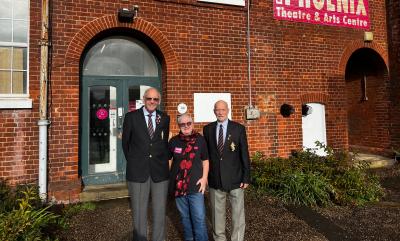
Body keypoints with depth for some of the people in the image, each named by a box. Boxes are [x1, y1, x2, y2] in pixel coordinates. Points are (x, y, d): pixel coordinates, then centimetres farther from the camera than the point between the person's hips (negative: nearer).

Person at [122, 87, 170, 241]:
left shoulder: (164, 118, 5)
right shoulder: (131, 117, 0)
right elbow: (125, 142, 8)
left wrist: (163, 161, 9)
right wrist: (133, 161, 11)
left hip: (160, 171, 2)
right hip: (138, 171, -1)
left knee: (160, 212, 10)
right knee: (139, 212, 8)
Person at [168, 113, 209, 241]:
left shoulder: (200, 139, -4)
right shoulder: (174, 141, -1)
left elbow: (205, 160, 3)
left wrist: (204, 178, -5)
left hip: (195, 184, -2)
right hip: (178, 185, 2)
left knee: (199, 218, 0)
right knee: (185, 217, 17)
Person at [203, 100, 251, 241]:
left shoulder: (239, 128, -3)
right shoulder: (207, 129, 3)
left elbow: (245, 154, -2)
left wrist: (246, 177, -5)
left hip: (235, 178, -2)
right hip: (215, 179, 2)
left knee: (238, 213, 7)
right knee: (217, 213, 15)